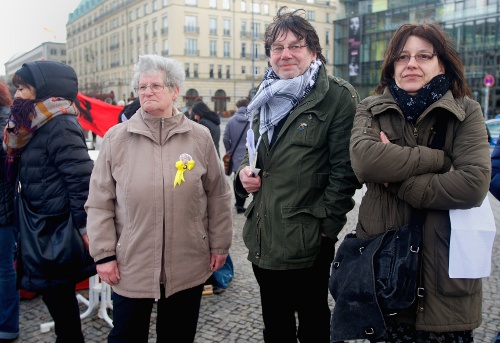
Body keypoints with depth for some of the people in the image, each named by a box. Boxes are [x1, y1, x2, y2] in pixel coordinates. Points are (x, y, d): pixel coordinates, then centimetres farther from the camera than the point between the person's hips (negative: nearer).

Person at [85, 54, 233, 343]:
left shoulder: (199, 137, -1)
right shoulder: (117, 138, -3)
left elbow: (218, 196, 4)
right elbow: (99, 203, -1)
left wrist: (219, 245, 5)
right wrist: (104, 254, -3)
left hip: (188, 266, 1)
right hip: (130, 265, 0)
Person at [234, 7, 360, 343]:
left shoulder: (337, 96, -9)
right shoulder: (266, 98, 12)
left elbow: (344, 168, -13)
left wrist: (325, 223, -15)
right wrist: (245, 173, 1)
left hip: (306, 240, -6)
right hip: (263, 238, 7)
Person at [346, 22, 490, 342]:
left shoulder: (467, 112, 0)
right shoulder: (371, 110, 4)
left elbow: (474, 184, -16)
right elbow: (364, 160, -18)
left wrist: (395, 177, -14)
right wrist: (439, 159, -15)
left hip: (444, 266, -1)